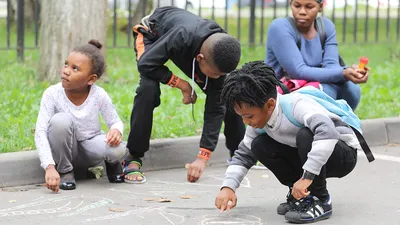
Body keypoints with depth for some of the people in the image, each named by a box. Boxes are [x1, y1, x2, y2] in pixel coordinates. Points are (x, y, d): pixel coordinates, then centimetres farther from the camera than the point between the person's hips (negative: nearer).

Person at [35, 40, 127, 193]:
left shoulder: (99, 95, -17)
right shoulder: (52, 94, -21)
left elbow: (116, 121, -4)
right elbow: (40, 132, -26)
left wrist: (116, 130, -32)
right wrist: (49, 167, -39)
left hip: (90, 146, 0)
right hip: (65, 150, 0)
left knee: (118, 150, -32)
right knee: (60, 120, -33)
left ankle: (112, 163, 8)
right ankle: (65, 171, -10)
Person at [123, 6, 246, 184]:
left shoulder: (221, 57, -31)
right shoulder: (182, 37, -47)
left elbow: (215, 109, -27)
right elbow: (146, 64, -36)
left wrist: (203, 157, -31)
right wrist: (182, 85, -33)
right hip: (153, 33, -4)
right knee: (149, 89, -32)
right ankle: (133, 158, -21)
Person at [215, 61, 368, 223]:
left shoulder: (296, 104, -32)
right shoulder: (259, 120, -8)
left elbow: (327, 133, -48)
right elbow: (243, 155, 4)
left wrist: (306, 177, -47)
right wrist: (228, 187, -13)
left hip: (344, 154, -7)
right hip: (311, 160, 7)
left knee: (305, 135, -36)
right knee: (259, 145, -10)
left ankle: (320, 200, -19)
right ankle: (300, 193, 3)